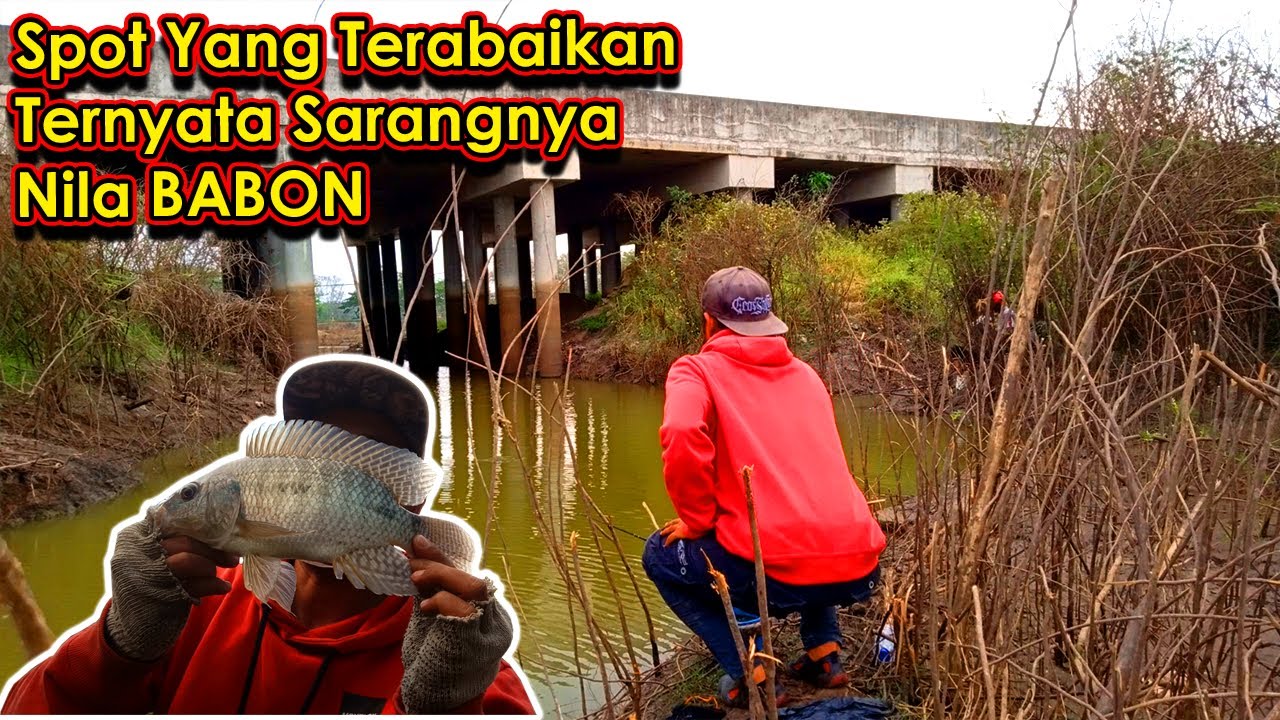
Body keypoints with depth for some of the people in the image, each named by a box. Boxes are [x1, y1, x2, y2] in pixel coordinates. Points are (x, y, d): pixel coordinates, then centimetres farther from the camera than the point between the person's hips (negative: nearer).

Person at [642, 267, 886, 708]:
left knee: (662, 555, 20)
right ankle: (824, 654, 24)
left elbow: (682, 436, -18)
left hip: (783, 572, -6)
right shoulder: (805, 374, 21)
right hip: (860, 567, 6)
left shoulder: (697, 370, 3)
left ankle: (750, 673, 9)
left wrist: (698, 520, -1)